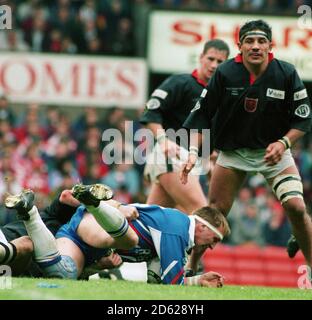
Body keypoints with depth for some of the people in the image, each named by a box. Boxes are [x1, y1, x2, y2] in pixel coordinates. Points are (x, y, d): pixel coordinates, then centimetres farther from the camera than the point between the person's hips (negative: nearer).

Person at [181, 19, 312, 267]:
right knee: (215, 213, -2)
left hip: (273, 151, 0)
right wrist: (194, 151, -16)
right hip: (232, 152, 0)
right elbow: (202, 113, -6)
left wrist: (283, 143, -21)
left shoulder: (286, 74, -13)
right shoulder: (225, 73, -13)